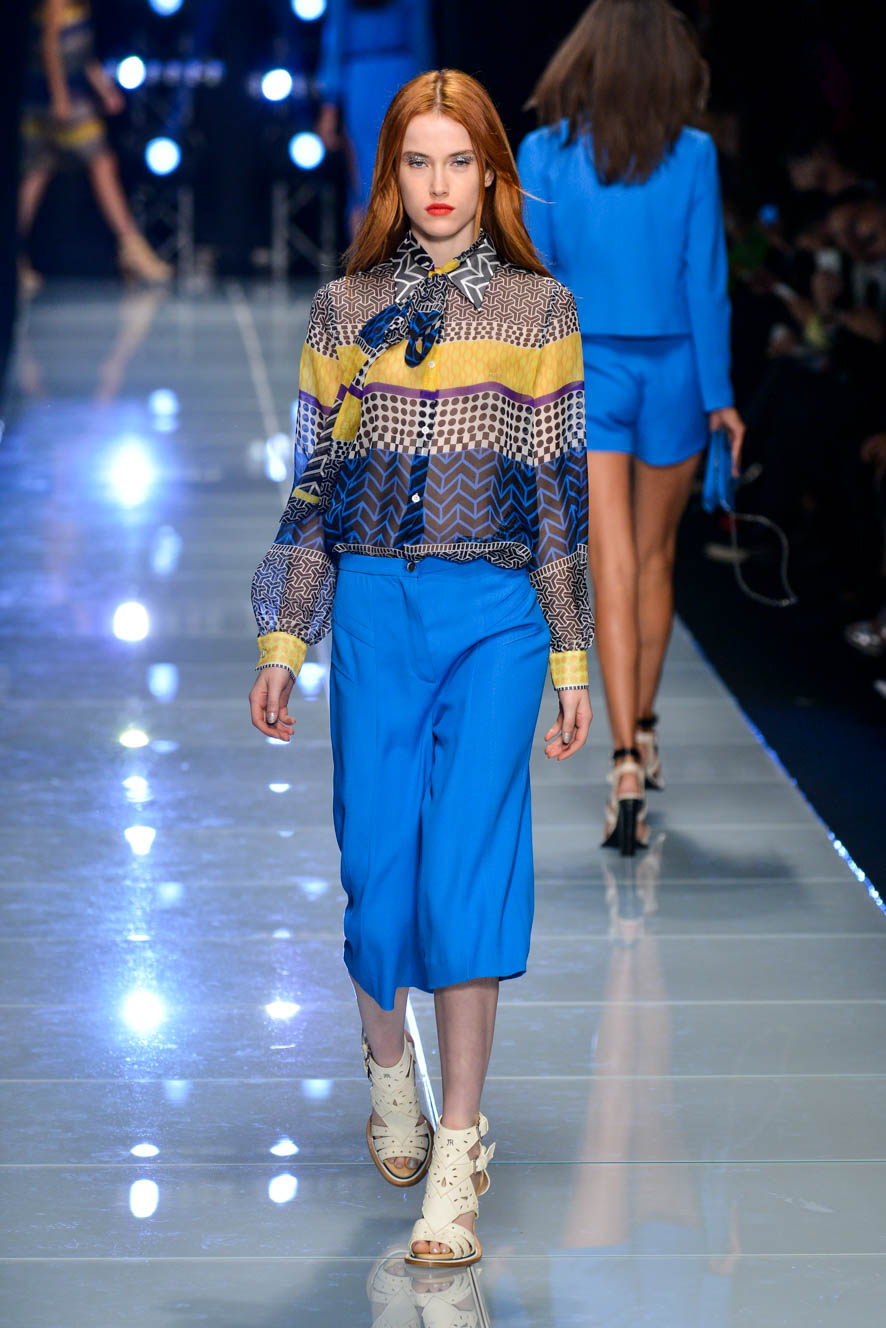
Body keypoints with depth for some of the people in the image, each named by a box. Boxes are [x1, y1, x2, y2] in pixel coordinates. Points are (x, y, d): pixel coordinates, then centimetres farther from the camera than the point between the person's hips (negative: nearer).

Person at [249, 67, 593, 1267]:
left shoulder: (539, 310, 5)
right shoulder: (344, 312, 9)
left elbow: (562, 492, 5)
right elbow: (314, 484, 12)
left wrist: (574, 658, 3)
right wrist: (283, 642, 8)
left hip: (495, 611, -2)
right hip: (372, 606, 2)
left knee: (468, 864, -9)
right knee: (376, 863, 5)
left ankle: (456, 1162, -6)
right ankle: (390, 1077, 32)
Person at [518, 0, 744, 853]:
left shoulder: (546, 153, -5)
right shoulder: (692, 156, -5)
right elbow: (705, 281, -3)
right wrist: (718, 395, 4)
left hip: (582, 373, -1)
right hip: (671, 372, 1)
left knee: (613, 574, -4)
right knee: (655, 561, 18)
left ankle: (625, 764, -15)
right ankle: (642, 734, 32)